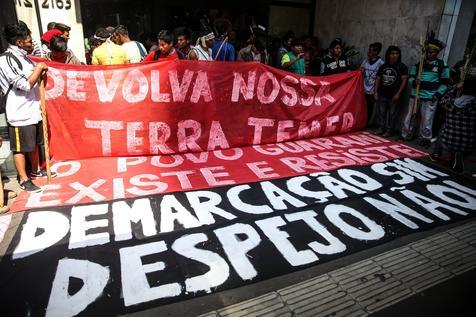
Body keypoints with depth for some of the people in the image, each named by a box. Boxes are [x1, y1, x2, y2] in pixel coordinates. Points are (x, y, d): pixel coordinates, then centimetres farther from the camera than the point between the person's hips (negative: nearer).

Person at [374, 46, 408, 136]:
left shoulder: (402, 67, -2)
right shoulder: (383, 67, 10)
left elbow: (404, 80, -8)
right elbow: (378, 79, 13)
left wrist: (398, 93, -15)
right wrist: (376, 92, 5)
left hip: (394, 95, -4)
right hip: (382, 94, 4)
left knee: (392, 113, 2)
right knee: (381, 112, 9)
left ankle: (389, 130, 10)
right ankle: (381, 127, 21)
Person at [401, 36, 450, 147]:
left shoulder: (442, 65, 2)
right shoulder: (418, 64, 8)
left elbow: (445, 82, 4)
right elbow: (411, 77, 11)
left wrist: (438, 94, -7)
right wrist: (414, 82, -12)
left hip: (430, 98, -3)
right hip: (415, 95, 3)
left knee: (426, 121, 0)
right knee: (408, 118, 9)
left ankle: (425, 140, 13)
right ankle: (405, 136, 24)